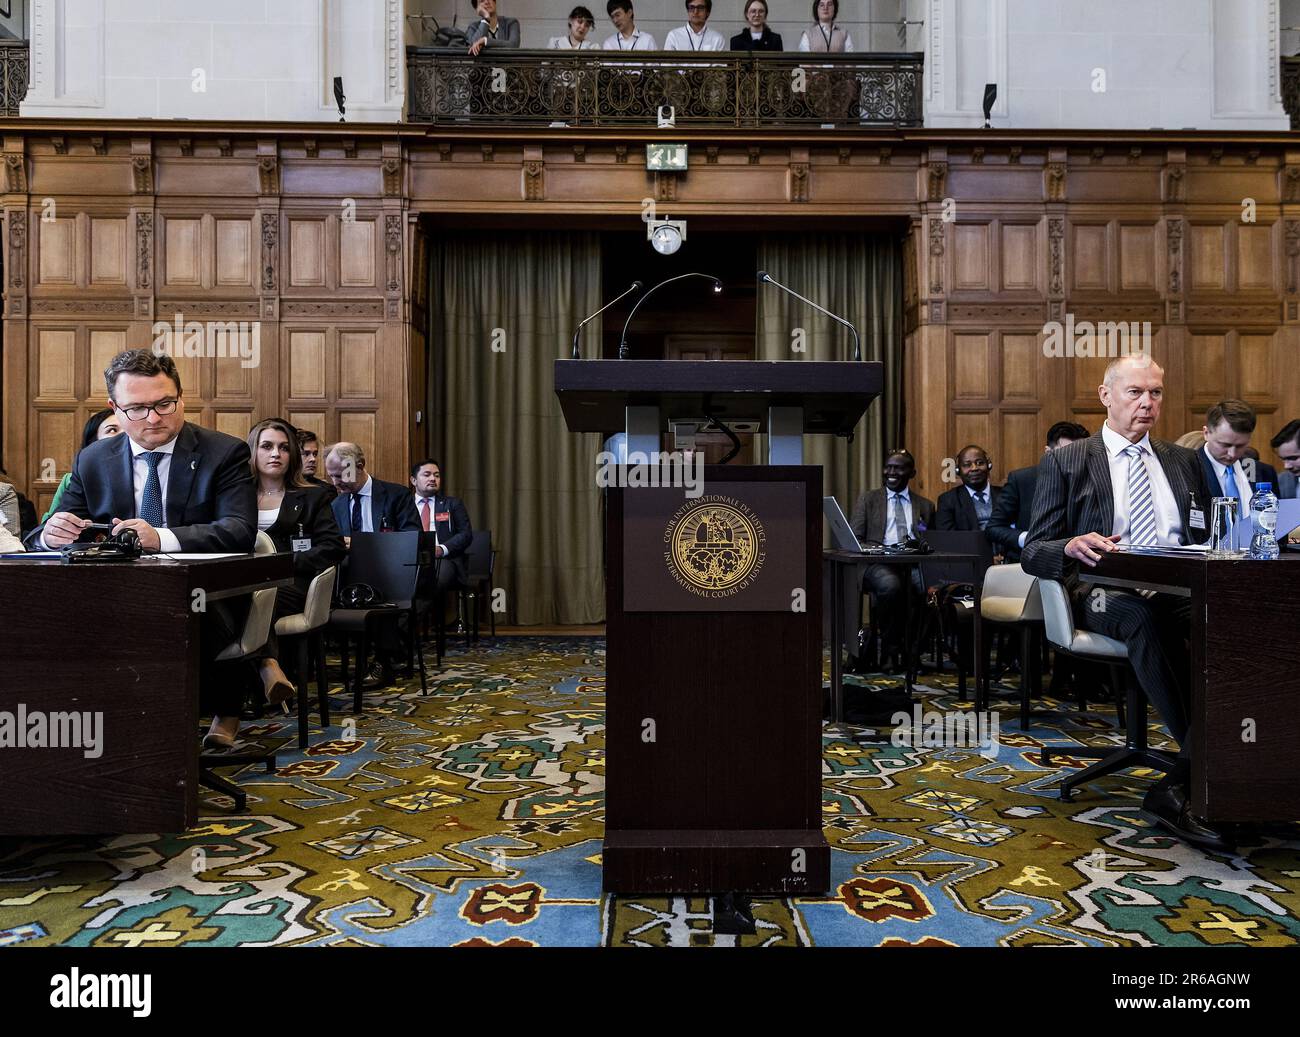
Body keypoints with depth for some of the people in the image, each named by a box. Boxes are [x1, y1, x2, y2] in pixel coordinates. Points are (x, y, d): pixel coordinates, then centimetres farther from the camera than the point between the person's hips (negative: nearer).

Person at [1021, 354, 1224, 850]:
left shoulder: (1184, 462, 24)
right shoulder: (1064, 463, 10)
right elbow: (1032, 553, 4)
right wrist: (1071, 547, -20)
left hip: (1180, 592, 4)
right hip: (1106, 595, -3)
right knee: (1142, 616, -39)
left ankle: (1176, 788, -29)